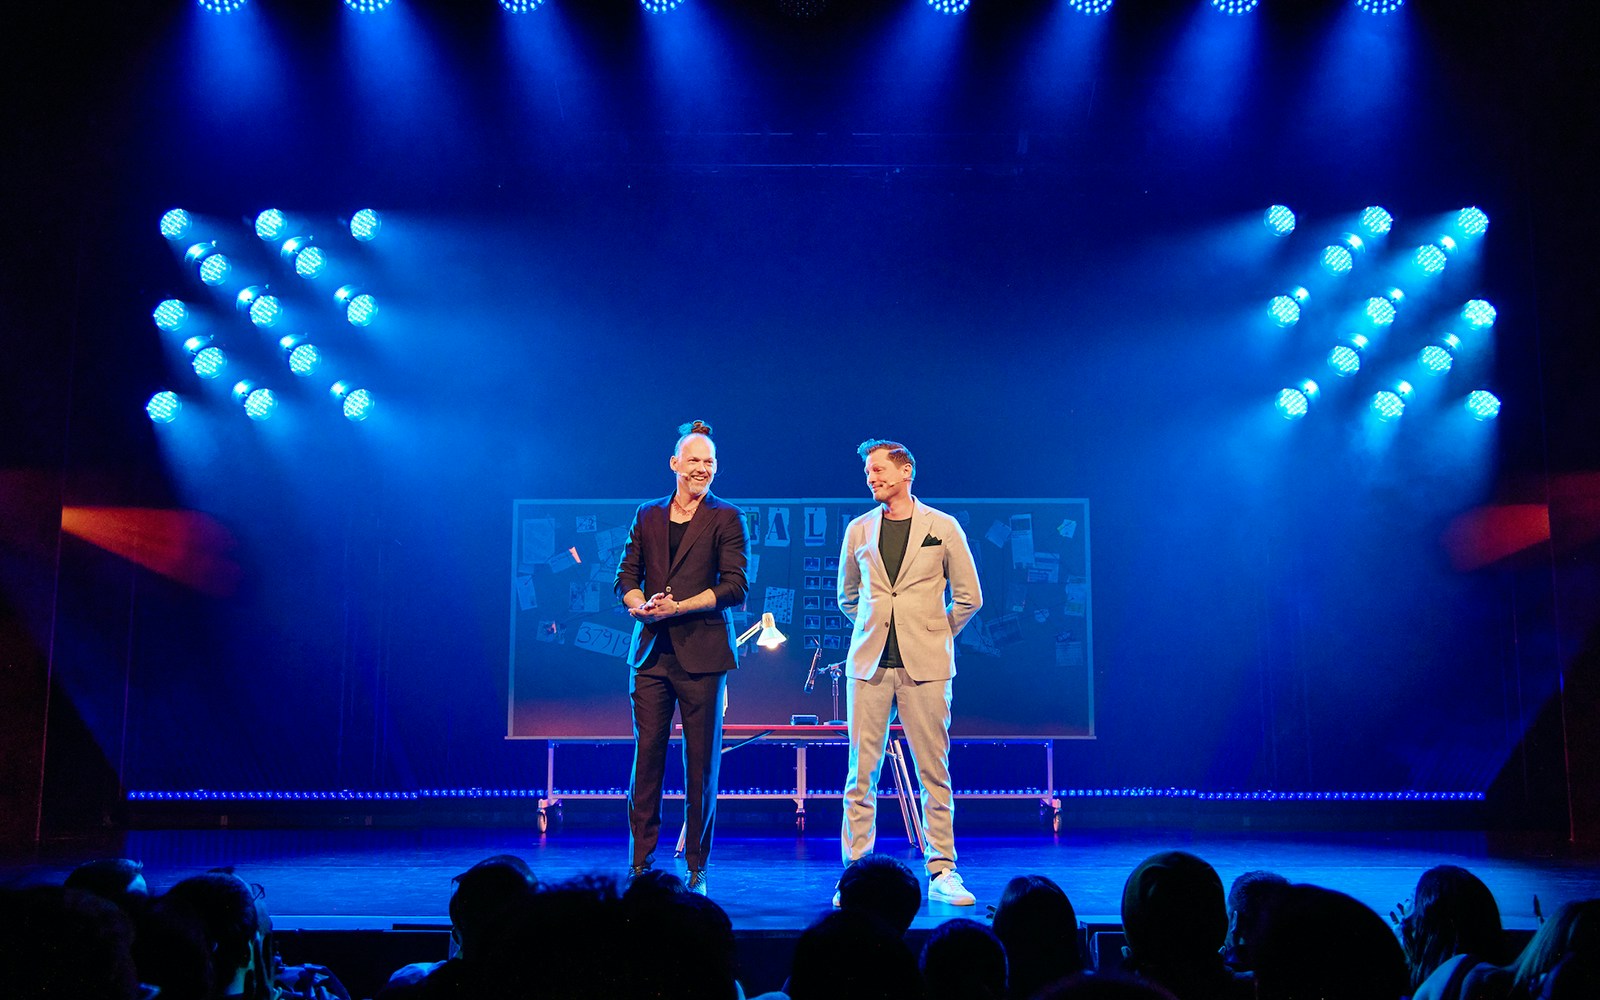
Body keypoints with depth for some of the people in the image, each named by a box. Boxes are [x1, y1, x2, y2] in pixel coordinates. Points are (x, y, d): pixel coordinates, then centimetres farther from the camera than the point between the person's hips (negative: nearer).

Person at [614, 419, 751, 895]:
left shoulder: (727, 518, 3)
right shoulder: (648, 516, 15)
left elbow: (735, 587, -6)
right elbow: (627, 576, 12)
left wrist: (678, 606, -14)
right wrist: (641, 604, -9)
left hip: (701, 655, -3)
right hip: (651, 653, 3)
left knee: (701, 762, 1)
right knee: (646, 755, 2)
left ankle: (696, 868, 10)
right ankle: (640, 864, 9)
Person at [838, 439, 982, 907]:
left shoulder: (943, 527, 3)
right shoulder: (858, 530, 10)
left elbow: (969, 597, 9)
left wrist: (933, 638, 11)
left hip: (924, 666, -2)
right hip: (870, 665, 2)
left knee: (934, 772, 1)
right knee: (861, 771, 1)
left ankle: (941, 872, 10)